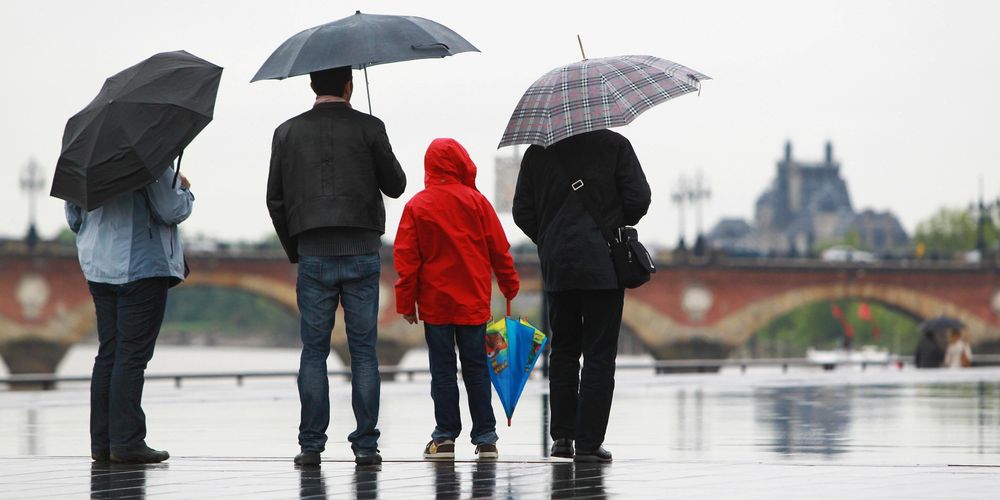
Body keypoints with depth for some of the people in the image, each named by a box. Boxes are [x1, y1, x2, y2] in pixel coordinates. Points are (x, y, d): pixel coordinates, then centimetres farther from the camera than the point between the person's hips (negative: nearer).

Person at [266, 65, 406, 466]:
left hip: (313, 253, 1)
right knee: (363, 350, 3)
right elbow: (395, 186, 7)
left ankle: (311, 445, 2)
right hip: (362, 252, -1)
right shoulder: (368, 128, -1)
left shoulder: (288, 133, 5)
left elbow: (275, 199, 7)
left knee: (314, 351, 5)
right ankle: (365, 444, 1)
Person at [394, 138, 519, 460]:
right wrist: (510, 285, 16)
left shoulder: (417, 205, -4)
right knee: (476, 368, 7)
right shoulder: (476, 201, -3)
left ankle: (445, 438, 2)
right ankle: (485, 439, 6)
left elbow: (406, 258, -3)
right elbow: (498, 249, 2)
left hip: (434, 301, -1)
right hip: (473, 301, 1)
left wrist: (406, 302, 3)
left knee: (442, 370, 4)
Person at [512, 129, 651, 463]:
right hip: (603, 266, -3)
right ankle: (589, 443, -2)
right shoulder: (615, 145, -3)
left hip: (556, 267, 3)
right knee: (599, 354, 0)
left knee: (563, 350, 15)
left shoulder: (537, 152, 5)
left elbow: (522, 211, 6)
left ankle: (562, 435, 13)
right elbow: (638, 200, -5)